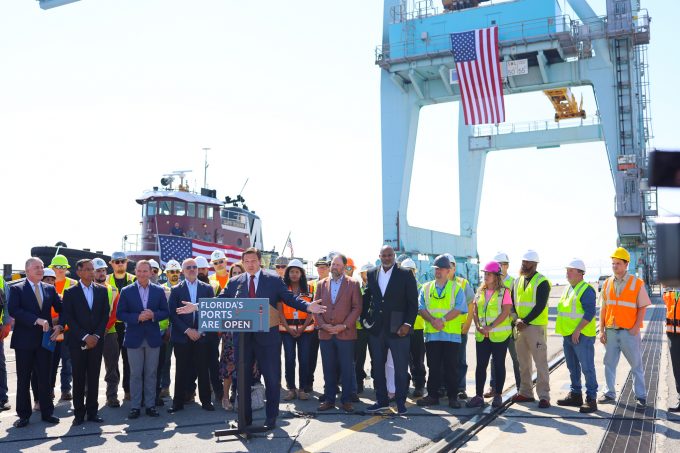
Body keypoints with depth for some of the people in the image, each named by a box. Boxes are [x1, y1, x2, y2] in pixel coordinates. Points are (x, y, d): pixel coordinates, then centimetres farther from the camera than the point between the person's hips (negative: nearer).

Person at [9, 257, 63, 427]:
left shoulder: (50, 289, 9)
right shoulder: (16, 289, -3)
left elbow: (61, 309, 9)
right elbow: (13, 311, -16)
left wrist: (59, 326, -8)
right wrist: (36, 320, -24)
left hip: (45, 339, 3)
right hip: (24, 341, -3)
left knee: (45, 378, 8)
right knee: (23, 380, 6)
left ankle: (47, 412, 17)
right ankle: (24, 415, 16)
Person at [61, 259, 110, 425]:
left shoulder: (102, 290, 8)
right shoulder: (70, 292, 1)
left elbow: (105, 315, 6)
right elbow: (68, 318, -5)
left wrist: (97, 335, -6)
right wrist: (84, 336, -12)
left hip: (96, 341, 2)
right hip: (78, 342, -2)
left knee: (94, 378, 5)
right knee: (79, 379, 2)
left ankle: (92, 411, 12)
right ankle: (79, 413, 10)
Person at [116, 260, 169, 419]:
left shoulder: (159, 291, 3)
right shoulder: (126, 291, 0)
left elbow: (165, 312, 4)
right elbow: (120, 314, -3)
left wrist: (153, 315, -16)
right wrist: (137, 317, -17)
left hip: (153, 338, 1)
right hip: (134, 338, -1)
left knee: (151, 373, 8)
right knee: (135, 374, 4)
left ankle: (150, 405, 16)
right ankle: (135, 406, 12)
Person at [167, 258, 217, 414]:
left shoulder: (207, 289, 8)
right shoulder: (176, 290, 5)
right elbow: (172, 314, -1)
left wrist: (201, 330, -5)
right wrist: (187, 330, -9)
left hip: (201, 336, 1)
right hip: (182, 337, 0)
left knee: (203, 370, 3)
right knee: (181, 371, 4)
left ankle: (205, 401, 12)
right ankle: (178, 402, 12)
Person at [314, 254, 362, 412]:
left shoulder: (353, 284, 4)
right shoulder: (321, 284, 12)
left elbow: (357, 307, -2)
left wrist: (344, 325, -11)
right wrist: (322, 325, -5)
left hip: (346, 333, -2)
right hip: (325, 334, 3)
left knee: (347, 368, 1)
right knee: (328, 369, 7)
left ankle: (346, 400, 11)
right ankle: (329, 399, 16)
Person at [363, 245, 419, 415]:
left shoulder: (406, 275, -4)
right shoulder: (371, 274, 8)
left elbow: (413, 302, -5)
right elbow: (366, 298, 16)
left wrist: (408, 324, -11)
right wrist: (365, 318, 7)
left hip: (398, 329, -4)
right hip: (376, 329, 4)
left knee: (401, 367, 2)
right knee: (377, 367, 11)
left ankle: (401, 402, 14)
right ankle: (381, 400, 23)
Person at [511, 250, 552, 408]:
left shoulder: (542, 282, -7)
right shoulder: (517, 281, 14)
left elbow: (540, 306, -14)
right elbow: (512, 302, 12)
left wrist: (525, 321, -16)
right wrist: (516, 319, -4)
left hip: (536, 326, -7)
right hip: (519, 327, 7)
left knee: (540, 362, -6)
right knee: (523, 362, 12)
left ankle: (544, 396, -1)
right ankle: (525, 393, 21)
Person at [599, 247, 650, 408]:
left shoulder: (637, 283, -4)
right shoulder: (607, 283, 6)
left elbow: (642, 308, -4)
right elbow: (603, 309, 8)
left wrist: (635, 328, -13)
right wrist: (602, 330, 4)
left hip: (629, 332, -4)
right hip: (611, 331, 4)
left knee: (636, 365, 6)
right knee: (609, 364, 11)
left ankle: (640, 396, 16)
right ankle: (609, 393, 22)